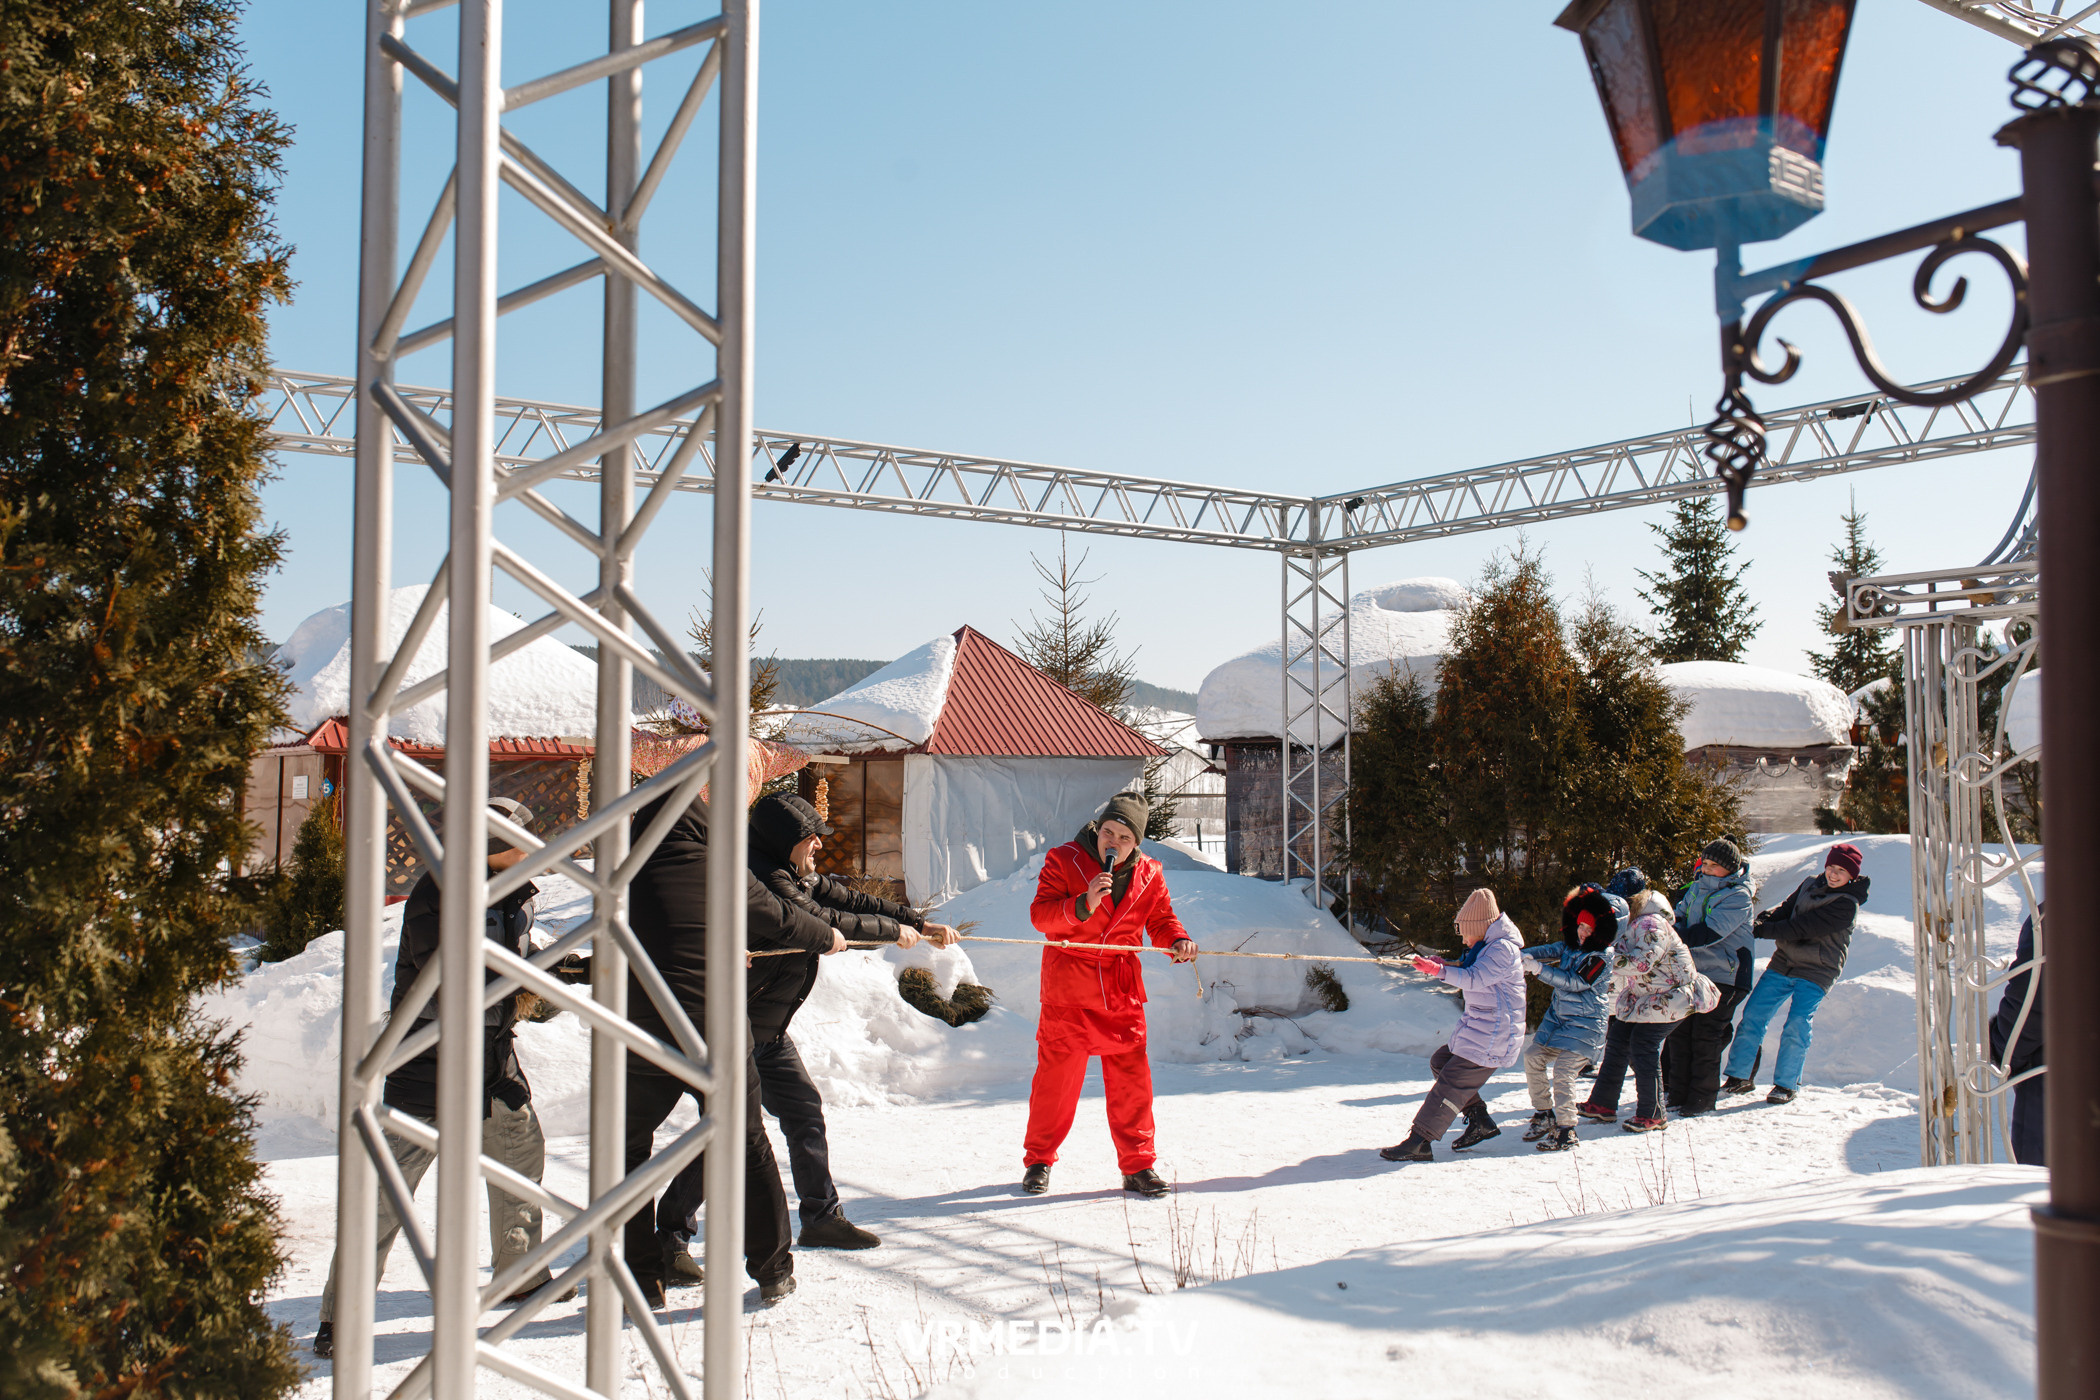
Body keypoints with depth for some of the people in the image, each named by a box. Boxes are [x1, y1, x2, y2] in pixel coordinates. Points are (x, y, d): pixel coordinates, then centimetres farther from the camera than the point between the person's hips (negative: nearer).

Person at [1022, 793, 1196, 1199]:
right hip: (1067, 987, -3)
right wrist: (1084, 904, -29)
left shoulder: (1148, 874, 5)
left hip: (1122, 991, 3)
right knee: (1057, 1075, 3)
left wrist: (1178, 941, -11)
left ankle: (1138, 1166, 13)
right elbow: (1040, 915, -13)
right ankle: (1038, 1161, 19)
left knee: (1131, 1078, 3)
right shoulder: (1063, 861, -6)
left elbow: (1161, 921, 11)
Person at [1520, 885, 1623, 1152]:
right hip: (1558, 1017, 9)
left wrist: (1539, 969, -23)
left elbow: (1574, 982, -22)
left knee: (1562, 1071, -17)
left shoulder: (1601, 957, -18)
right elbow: (1551, 951, 3)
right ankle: (1544, 1115, 23)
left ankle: (1565, 1131, -7)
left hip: (1584, 1024, -9)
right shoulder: (1572, 944, 6)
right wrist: (1526, 956, -18)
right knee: (1533, 1059, 7)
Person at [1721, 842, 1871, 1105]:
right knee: (1752, 1015, 1)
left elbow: (1802, 928, -21)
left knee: (1796, 1027, -13)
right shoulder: (1810, 884, 8)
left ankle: (1786, 1084, 4)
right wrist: (1762, 918, -13)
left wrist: (1763, 931, -21)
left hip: (1815, 974, -6)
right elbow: (1786, 908, 8)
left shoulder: (1847, 905, -15)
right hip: (1783, 963, 6)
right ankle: (1740, 1076, 11)